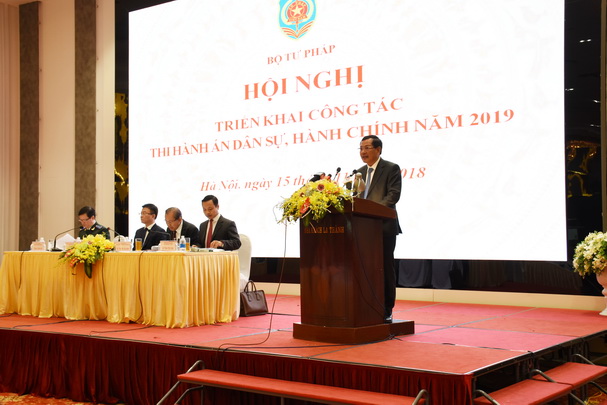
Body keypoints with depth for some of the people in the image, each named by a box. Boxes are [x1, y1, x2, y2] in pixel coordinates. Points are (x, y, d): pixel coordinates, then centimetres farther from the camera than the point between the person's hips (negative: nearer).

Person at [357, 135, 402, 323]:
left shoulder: (391, 168, -2)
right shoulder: (360, 172, 18)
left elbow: (393, 194, -13)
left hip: (384, 226, -6)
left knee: (385, 268, -1)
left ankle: (386, 311, 5)